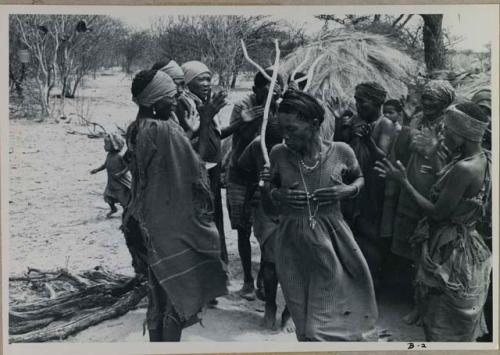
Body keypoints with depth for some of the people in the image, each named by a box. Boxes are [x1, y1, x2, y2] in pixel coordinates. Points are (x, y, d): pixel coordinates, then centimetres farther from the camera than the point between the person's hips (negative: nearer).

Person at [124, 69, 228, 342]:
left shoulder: (136, 130, 3)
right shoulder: (167, 131, -22)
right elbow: (194, 172, -18)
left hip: (149, 221, 8)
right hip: (174, 221, -8)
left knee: (159, 286, 20)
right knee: (181, 288, 5)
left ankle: (156, 340, 32)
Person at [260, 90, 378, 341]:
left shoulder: (340, 152, -10)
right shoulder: (278, 154, -7)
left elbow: (360, 179, 13)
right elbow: (269, 209, 3)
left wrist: (347, 190, -10)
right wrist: (269, 191, -19)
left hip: (331, 245, -1)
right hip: (292, 249, 1)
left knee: (334, 326, 6)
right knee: (306, 326, 16)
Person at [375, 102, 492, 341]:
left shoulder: (464, 169, -29)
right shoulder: (484, 158, -1)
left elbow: (437, 213, -24)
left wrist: (404, 182, -19)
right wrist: (444, 175, 4)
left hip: (449, 250, -9)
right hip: (466, 242, 9)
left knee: (444, 324, 11)